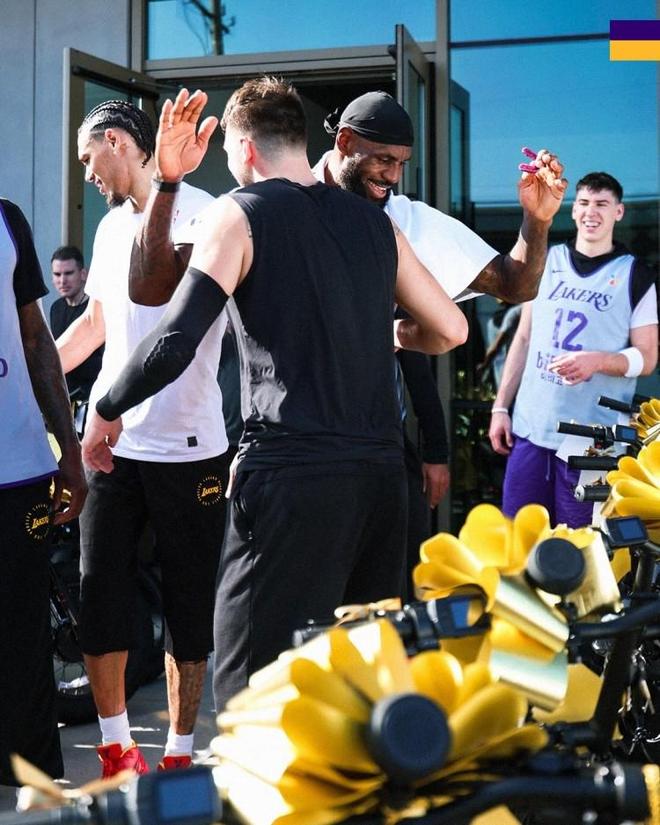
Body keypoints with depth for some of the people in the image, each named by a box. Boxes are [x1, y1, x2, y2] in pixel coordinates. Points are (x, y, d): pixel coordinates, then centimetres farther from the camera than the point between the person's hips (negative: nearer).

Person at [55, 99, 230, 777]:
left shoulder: (202, 214, -7)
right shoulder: (112, 226, 16)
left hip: (187, 446, -6)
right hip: (109, 440, 6)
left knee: (189, 601, 5)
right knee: (99, 592, 6)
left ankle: (179, 755, 17)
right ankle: (117, 750, 20)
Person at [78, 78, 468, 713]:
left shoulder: (239, 214, 0)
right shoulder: (372, 221, 15)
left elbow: (174, 342, -10)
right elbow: (451, 329, 17)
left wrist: (105, 410, 5)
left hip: (289, 473, -6)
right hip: (379, 469, 6)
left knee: (254, 685, -2)